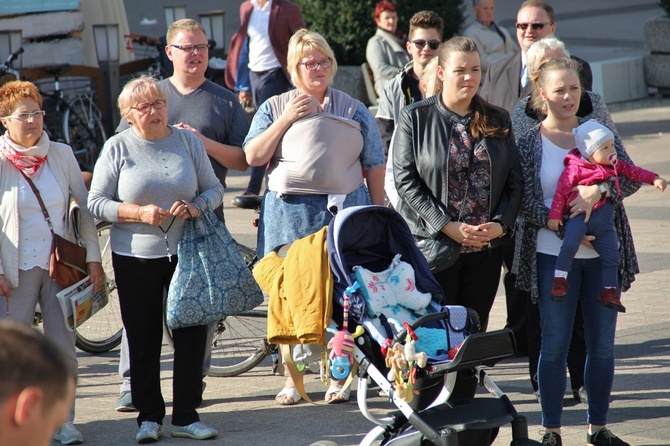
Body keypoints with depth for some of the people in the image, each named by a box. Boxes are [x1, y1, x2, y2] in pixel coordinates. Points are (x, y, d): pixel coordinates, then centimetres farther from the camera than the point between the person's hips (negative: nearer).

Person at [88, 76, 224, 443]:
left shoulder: (188, 140, 6)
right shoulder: (117, 147, -1)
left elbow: (214, 189, 8)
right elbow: (96, 203, -3)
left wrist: (194, 207, -13)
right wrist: (140, 213, -16)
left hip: (186, 252, 2)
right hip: (135, 257, -2)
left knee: (192, 333, 0)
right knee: (143, 338, 4)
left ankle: (185, 415, 9)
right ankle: (149, 416, 15)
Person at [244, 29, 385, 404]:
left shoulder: (355, 110, 11)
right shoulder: (274, 108, 12)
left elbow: (374, 166, 10)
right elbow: (253, 157, 1)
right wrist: (286, 120, -5)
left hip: (344, 210, 0)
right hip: (289, 210, 1)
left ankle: (340, 376, 9)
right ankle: (292, 377, 9)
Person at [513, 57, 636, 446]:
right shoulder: (529, 145, -1)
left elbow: (631, 177, -4)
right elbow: (527, 204, -7)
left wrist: (598, 190, -23)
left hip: (603, 255, 3)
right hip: (554, 257, -3)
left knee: (603, 344, 8)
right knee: (555, 346, 1)